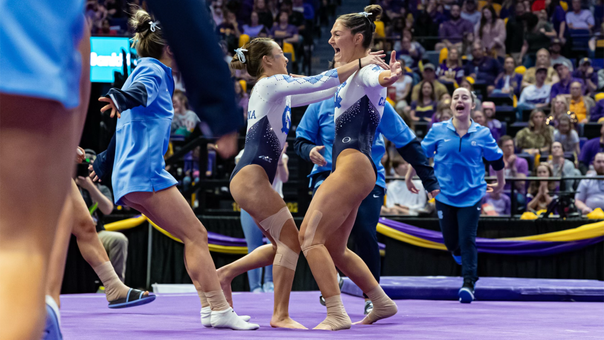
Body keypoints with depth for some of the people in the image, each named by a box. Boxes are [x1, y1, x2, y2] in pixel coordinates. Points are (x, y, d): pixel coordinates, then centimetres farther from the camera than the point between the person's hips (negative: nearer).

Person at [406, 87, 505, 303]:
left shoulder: (482, 134, -4)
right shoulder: (438, 131, -4)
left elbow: (496, 159, 11)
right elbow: (420, 153, 9)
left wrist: (500, 183, 22)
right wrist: (409, 177, 15)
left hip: (471, 194, -1)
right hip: (445, 194, 1)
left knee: (467, 240, -10)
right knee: (451, 241, 8)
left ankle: (469, 284, -5)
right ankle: (460, 254, 43)